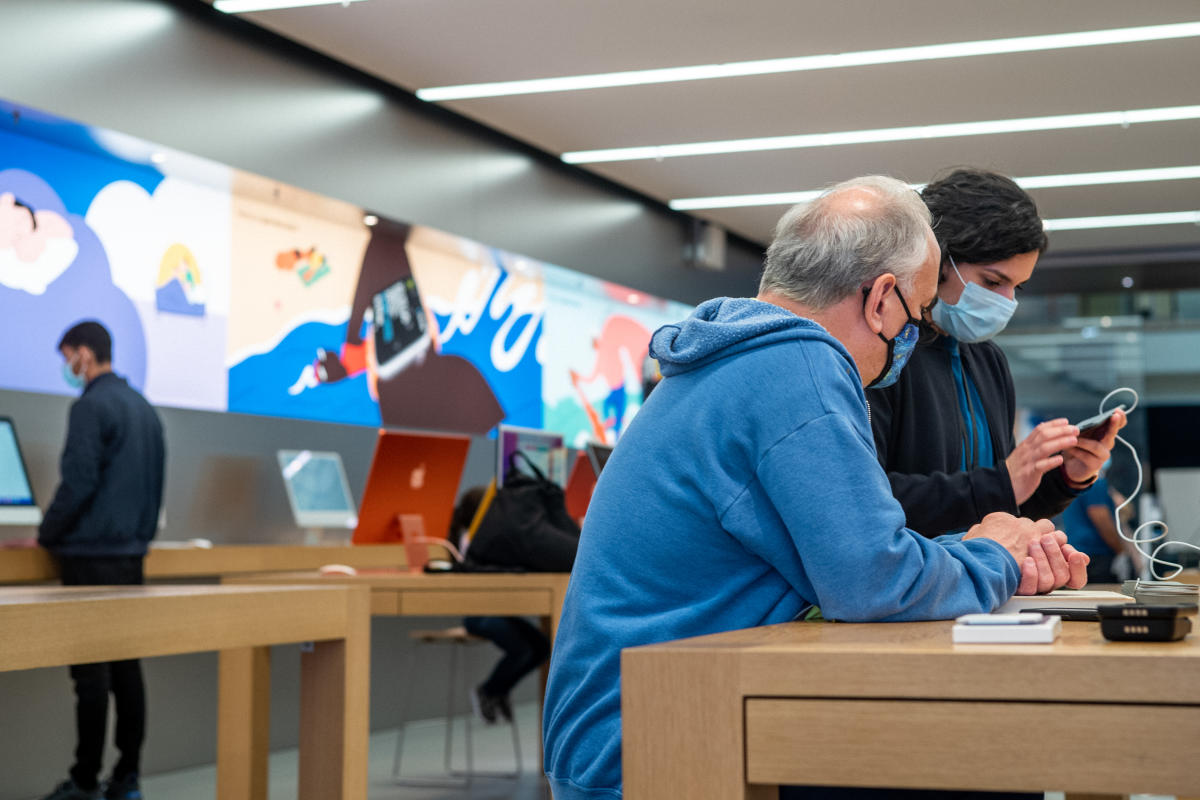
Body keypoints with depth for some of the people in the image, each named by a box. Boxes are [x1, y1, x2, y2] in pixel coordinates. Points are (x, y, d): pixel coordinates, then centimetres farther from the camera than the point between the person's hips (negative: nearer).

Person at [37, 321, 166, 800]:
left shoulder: (91, 406, -11)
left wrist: (46, 536, -5)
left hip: (92, 554, -8)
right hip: (131, 553, 8)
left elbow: (78, 482, -16)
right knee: (125, 665, 9)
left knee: (90, 669, -4)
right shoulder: (144, 409, 14)